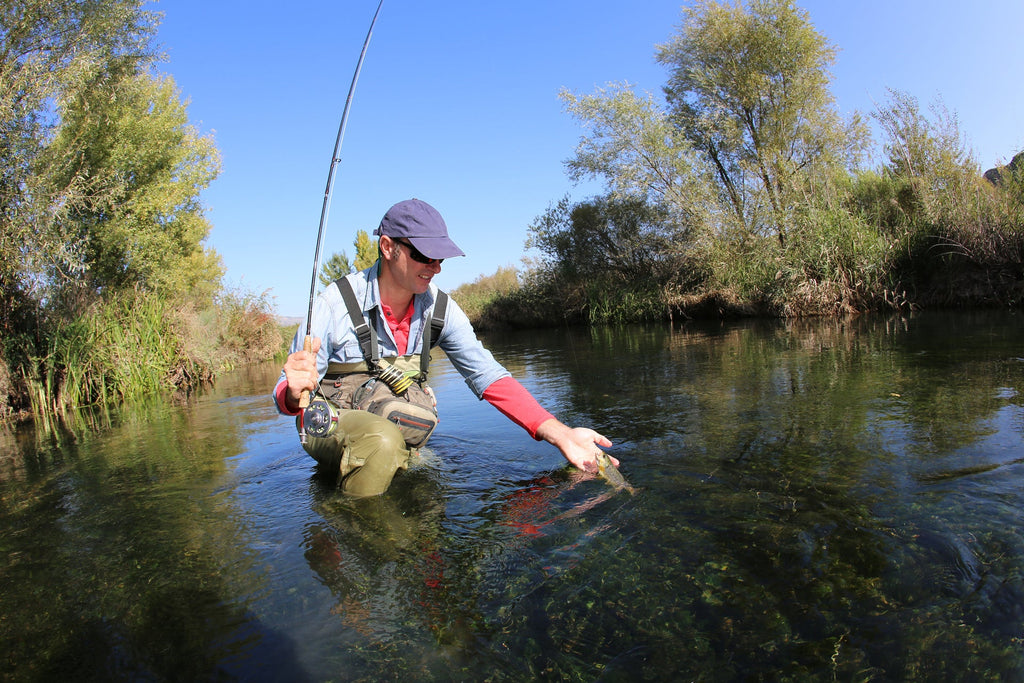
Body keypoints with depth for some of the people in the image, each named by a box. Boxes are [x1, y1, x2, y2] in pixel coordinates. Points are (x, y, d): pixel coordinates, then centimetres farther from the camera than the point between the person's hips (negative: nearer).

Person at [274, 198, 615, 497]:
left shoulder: (440, 307, -8)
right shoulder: (336, 303, -19)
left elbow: (486, 374, -15)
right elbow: (286, 396, -13)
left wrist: (560, 434, -26)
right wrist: (296, 391, -41)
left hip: (405, 434, 6)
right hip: (333, 425, -6)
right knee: (382, 441, -33)